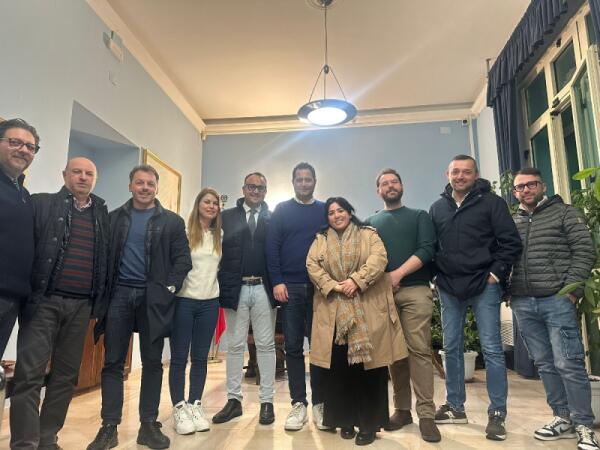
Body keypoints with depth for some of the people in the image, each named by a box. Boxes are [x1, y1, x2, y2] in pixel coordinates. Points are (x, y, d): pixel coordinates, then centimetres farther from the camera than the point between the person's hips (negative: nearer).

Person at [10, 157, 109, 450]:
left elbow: (106, 260, 12)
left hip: (81, 306, 3)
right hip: (44, 301, -3)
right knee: (30, 374, -3)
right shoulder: (41, 203, 4)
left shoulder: (103, 215, 12)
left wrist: (99, 301, 8)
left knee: (66, 375, 10)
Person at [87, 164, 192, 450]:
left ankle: (149, 425, 15)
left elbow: (183, 259, 1)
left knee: (152, 362, 4)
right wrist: (103, 291, -1)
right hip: (119, 294, 2)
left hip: (153, 297, -1)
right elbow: (103, 255, 8)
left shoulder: (171, 221, 5)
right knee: (113, 362, 4)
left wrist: (169, 288, -9)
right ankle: (109, 427, 14)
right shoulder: (114, 218, 10)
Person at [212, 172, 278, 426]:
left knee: (266, 345, 6)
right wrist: (221, 285, -7)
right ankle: (234, 400, 20)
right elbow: (219, 250, 0)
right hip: (235, 288, 1)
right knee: (234, 345, 9)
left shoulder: (273, 219, 7)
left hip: (263, 289, 0)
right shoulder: (227, 217, 6)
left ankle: (266, 401, 16)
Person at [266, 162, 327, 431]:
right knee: (293, 346, 4)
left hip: (320, 287, 0)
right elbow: (272, 247, 1)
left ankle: (319, 403, 16)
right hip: (290, 287, 0)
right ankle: (298, 403, 14)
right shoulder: (281, 210, 7)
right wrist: (277, 282, -9)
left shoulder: (325, 210, 9)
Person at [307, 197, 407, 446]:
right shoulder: (320, 240, 14)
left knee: (367, 366, 0)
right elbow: (312, 265, 0)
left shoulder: (368, 234, 8)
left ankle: (368, 424, 12)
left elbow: (379, 259, -8)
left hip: (367, 312, -2)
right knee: (339, 368, 5)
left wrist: (356, 281, -18)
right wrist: (334, 286, -13)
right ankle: (345, 420, 20)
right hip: (333, 312, 2)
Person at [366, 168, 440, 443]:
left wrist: (397, 274, -12)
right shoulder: (370, 222, 18)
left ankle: (426, 414, 0)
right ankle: (402, 409, 13)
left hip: (415, 291, -2)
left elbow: (427, 250, -2)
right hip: (382, 294, 2)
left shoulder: (419, 216, 12)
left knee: (419, 350, -7)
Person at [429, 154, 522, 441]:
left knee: (491, 349, 0)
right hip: (448, 288, 4)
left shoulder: (491, 202, -2)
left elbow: (511, 242, -5)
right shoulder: (438, 208, 11)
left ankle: (497, 413, 12)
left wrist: (496, 273, -10)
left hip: (484, 286, -4)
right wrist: (436, 276, 5)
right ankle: (455, 407, 23)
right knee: (451, 348, 10)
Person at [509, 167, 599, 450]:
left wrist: (571, 289, -12)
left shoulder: (565, 213, 4)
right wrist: (508, 292, 4)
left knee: (568, 364, -3)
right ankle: (563, 418, 23)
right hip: (523, 304, 4)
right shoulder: (510, 222, 14)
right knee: (545, 364, 11)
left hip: (557, 300, -4)